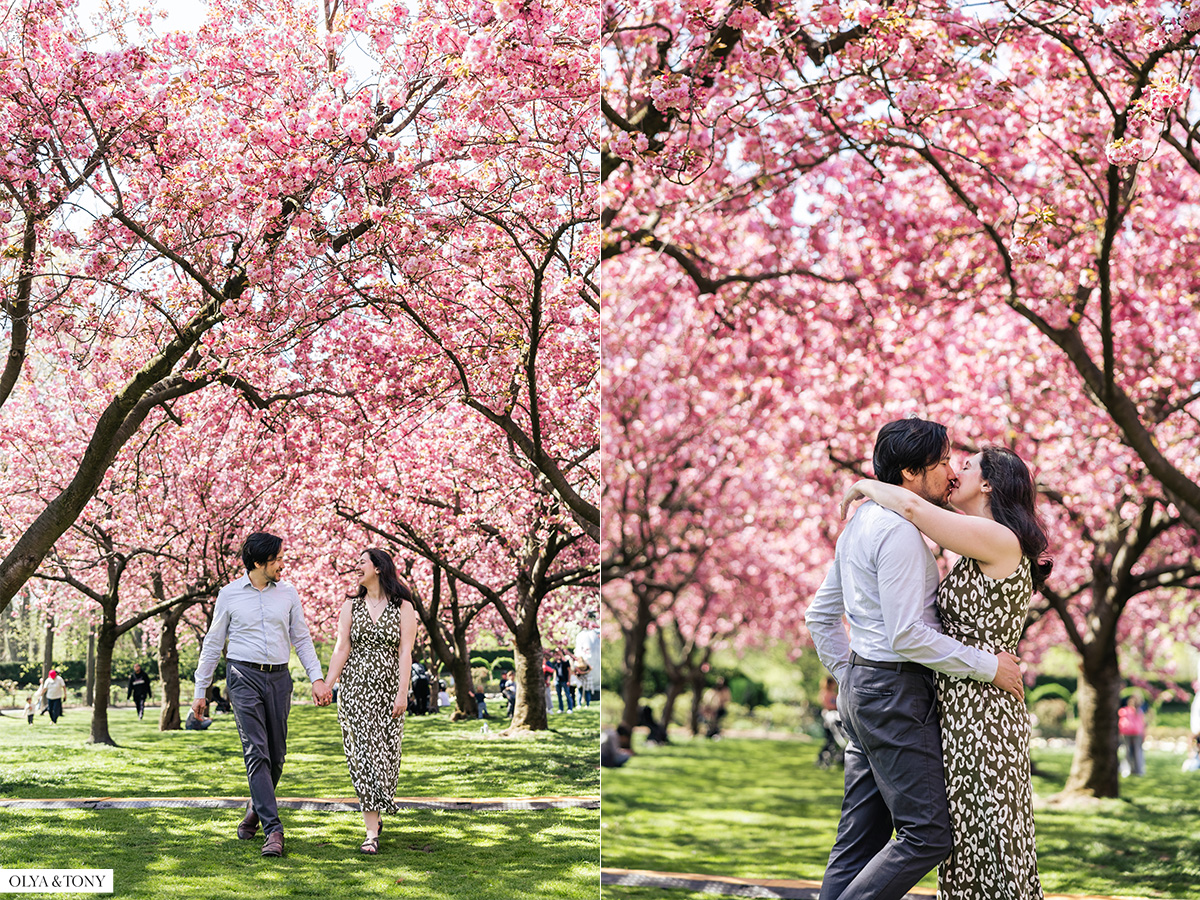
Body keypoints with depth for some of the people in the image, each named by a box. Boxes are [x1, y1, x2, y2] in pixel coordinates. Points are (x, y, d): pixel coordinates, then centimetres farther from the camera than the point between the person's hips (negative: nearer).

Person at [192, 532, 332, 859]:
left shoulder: (288, 593, 8)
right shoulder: (229, 594, 2)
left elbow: (302, 639, 11)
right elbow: (213, 644, 9)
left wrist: (317, 678, -2)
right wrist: (200, 691, 8)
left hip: (278, 677, 3)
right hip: (244, 675, -3)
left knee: (276, 754, 6)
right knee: (256, 752, -13)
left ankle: (255, 810, 31)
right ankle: (273, 830, -16)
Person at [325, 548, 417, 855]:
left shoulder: (403, 607, 2)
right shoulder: (351, 605, 9)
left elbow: (405, 652, -4)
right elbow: (341, 649, 4)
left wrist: (403, 693, -12)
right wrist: (326, 686, -6)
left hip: (388, 688, -1)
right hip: (355, 687, 1)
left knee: (385, 753, 1)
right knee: (363, 752, -7)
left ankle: (376, 812, 25)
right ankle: (372, 832, -8)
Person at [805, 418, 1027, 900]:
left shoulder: (859, 522, 16)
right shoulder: (900, 531, -16)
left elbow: (820, 616, 21)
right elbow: (907, 635, -21)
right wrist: (988, 666, -14)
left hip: (860, 685, 10)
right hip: (896, 691, -10)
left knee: (860, 839, 10)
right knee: (927, 834, -7)